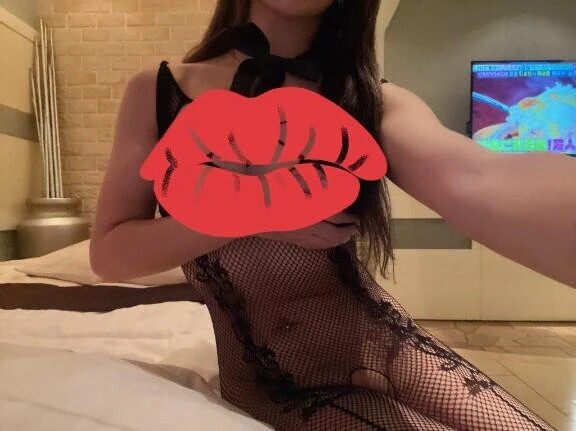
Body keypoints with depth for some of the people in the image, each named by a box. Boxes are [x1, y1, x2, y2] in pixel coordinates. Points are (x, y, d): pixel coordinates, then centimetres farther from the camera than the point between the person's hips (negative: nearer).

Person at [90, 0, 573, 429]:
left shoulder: (371, 101, -5)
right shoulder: (156, 91, -3)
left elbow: (480, 183, -27)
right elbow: (107, 253, -6)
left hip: (389, 345, 3)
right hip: (278, 380, -2)